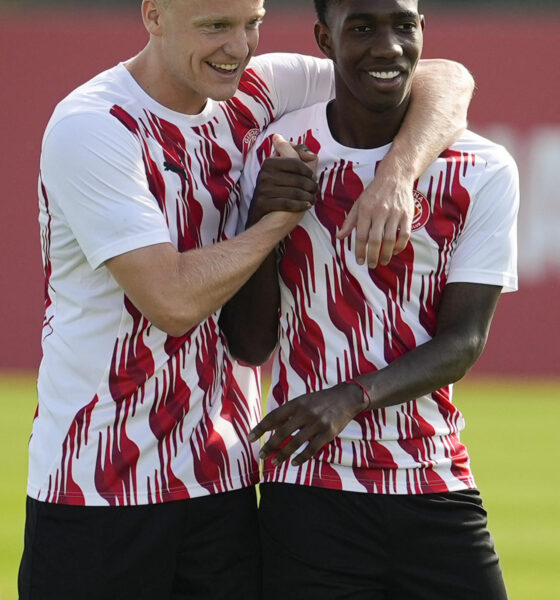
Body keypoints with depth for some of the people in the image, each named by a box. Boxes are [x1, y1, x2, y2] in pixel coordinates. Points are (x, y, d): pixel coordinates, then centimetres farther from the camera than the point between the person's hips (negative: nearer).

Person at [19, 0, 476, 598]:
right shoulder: (89, 128, -14)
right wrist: (286, 214, -10)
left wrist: (398, 171, -18)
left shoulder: (257, 94, 4)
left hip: (223, 477, 5)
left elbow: (447, 80, 1)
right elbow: (174, 301, -20)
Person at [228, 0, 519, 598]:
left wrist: (353, 397, -23)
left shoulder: (482, 170, -1)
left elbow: (464, 341, -6)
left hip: (438, 491, 0)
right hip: (308, 490, 0)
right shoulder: (275, 156, 1)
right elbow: (251, 347, 2)